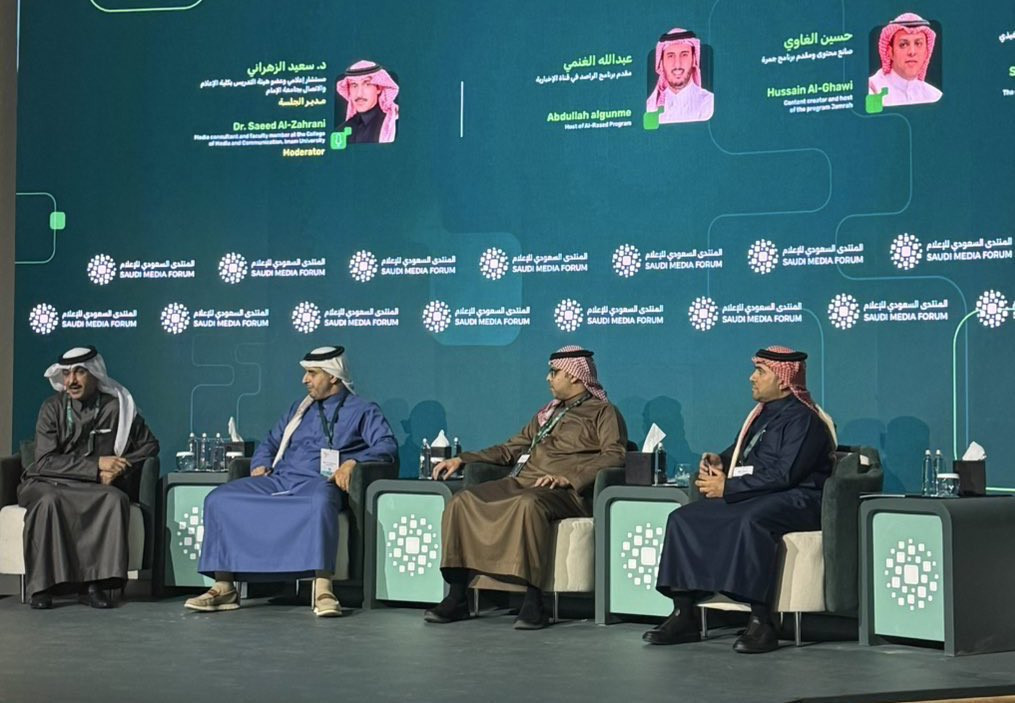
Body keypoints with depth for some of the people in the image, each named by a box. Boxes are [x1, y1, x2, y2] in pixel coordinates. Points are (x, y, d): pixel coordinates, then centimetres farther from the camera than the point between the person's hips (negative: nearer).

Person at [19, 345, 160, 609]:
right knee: (48, 501, -35)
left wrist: (119, 468, -6)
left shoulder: (117, 406, 1)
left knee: (115, 499, -32)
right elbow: (45, 461, -10)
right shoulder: (53, 407, -2)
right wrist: (97, 465, -17)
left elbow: (149, 445, 11)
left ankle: (94, 582, -30)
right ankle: (42, 585, -28)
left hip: (96, 487, 1)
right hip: (49, 483, -1)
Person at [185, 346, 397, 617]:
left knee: (321, 502, -44)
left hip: (317, 483, -6)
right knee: (219, 499, -15)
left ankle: (322, 591, -47)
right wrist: (261, 464, 9)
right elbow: (271, 442, 32)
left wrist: (353, 462, -20)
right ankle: (224, 588, -17)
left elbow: (387, 445, -3)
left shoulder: (363, 411, 11)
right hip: (278, 481, 6)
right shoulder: (300, 408, 29)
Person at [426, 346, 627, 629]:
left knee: (528, 504, -40)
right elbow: (511, 448, 32)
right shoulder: (548, 413, 30)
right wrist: (461, 460, 21)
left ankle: (533, 603, -38)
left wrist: (568, 478, -22)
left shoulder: (603, 413, 7)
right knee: (462, 501, -15)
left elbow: (614, 456, -9)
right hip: (520, 483, 7)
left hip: (564, 492, -7)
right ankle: (457, 597, -16)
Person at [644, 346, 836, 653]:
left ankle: (761, 622, -36)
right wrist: (718, 461, 6)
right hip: (754, 497, 9)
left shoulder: (803, 419, -10)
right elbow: (739, 454, 30)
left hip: (795, 501, -9)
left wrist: (728, 487, -18)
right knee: (683, 518, -6)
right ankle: (683, 615, -9)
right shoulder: (761, 414, 19)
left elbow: (784, 475, -21)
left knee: (750, 521, -40)